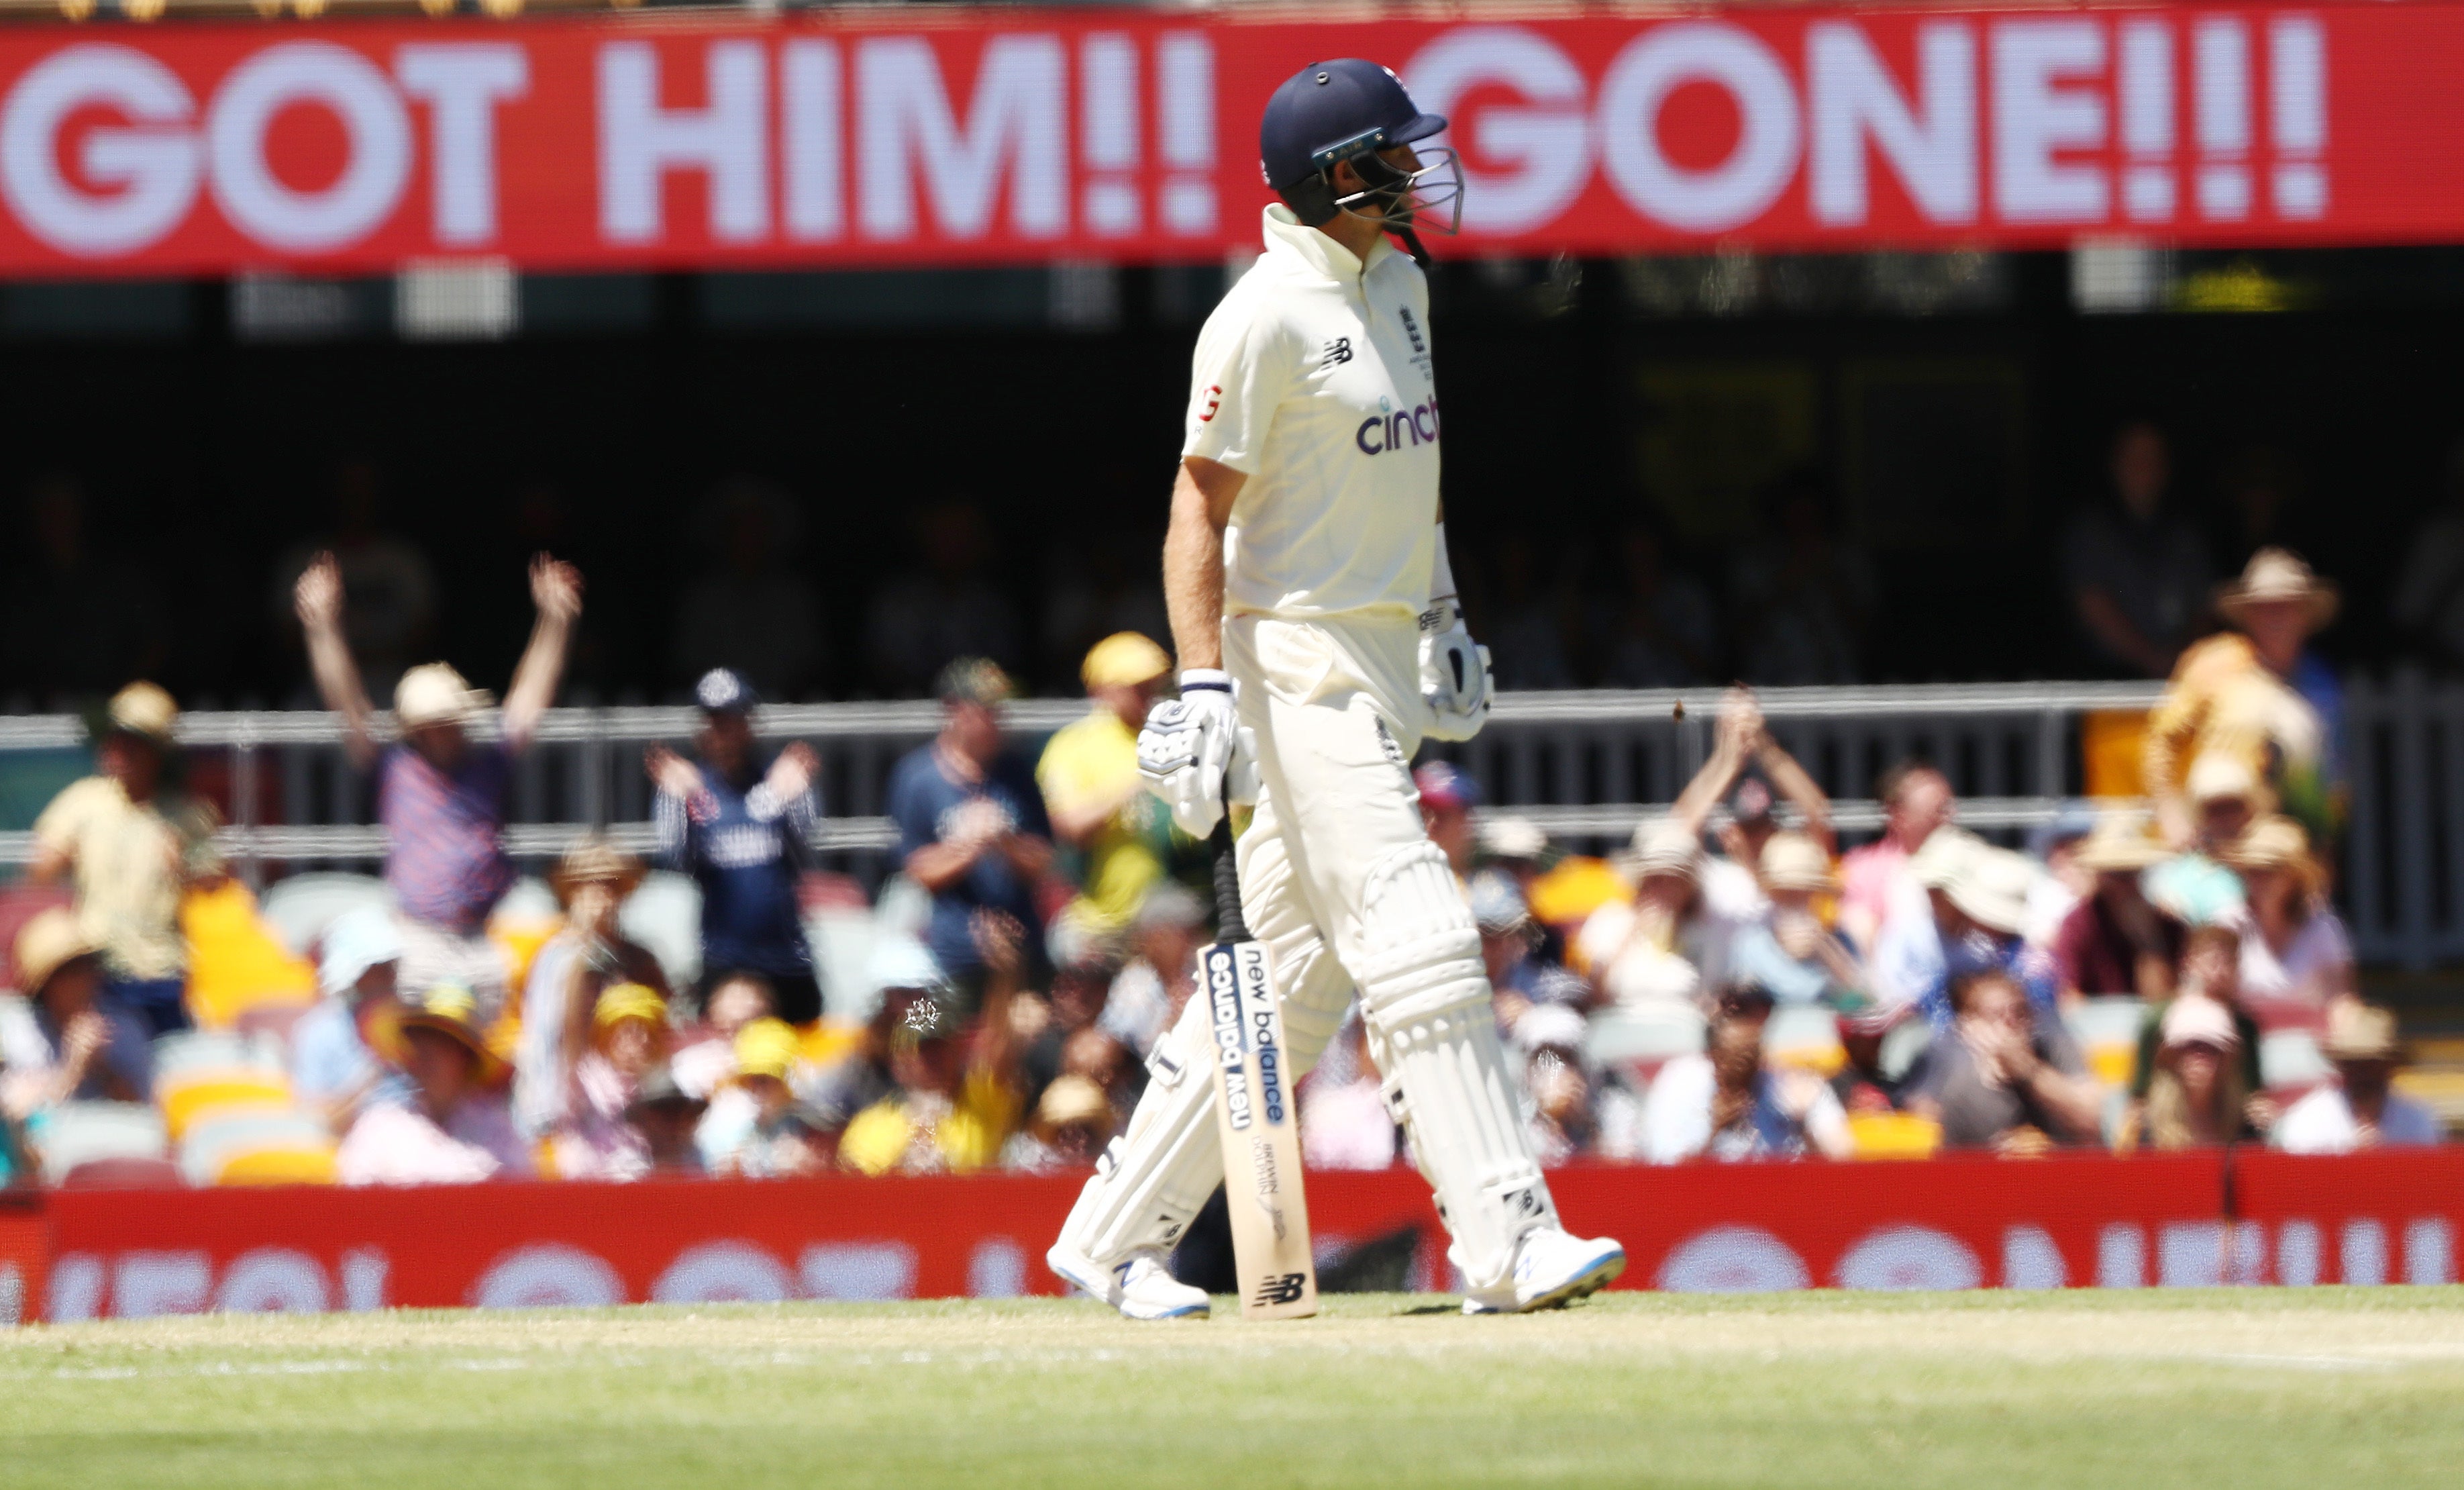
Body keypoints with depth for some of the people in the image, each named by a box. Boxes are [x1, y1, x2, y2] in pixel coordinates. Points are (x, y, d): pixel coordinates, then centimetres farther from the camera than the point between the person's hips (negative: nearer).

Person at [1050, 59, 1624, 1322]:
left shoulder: (1397, 284, 13)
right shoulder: (1267, 316, -14)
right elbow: (1201, 506, -15)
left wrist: (1440, 616, 22)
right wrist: (1202, 683, -22)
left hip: (1386, 665, 9)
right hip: (1299, 666, -9)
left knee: (1296, 972, 10)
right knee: (1417, 943, -14)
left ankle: (1117, 1239, 17)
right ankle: (1507, 1243, -17)